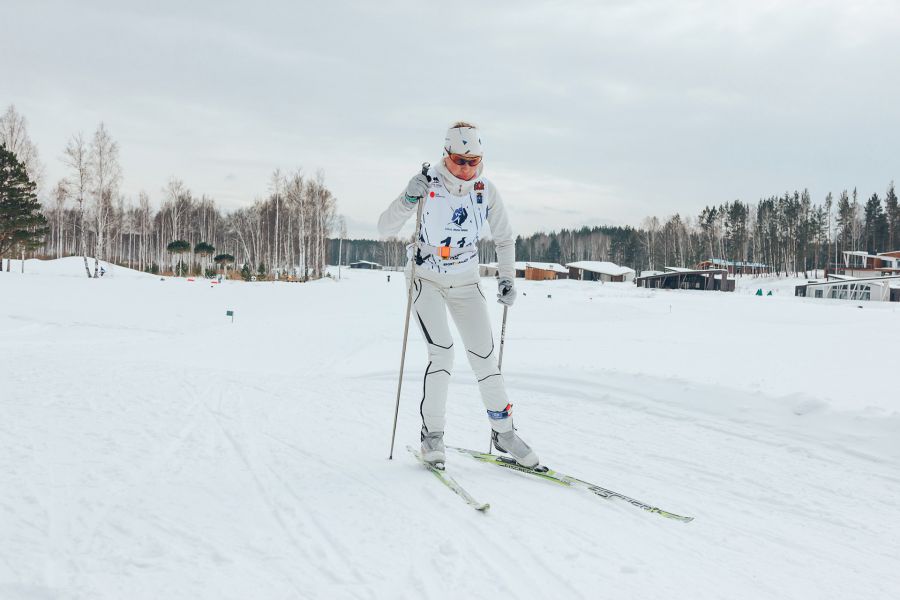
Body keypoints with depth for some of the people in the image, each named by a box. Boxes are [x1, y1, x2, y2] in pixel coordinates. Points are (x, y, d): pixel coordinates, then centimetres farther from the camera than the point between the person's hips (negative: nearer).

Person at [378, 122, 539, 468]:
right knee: (442, 352, -17)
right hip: (427, 279, -3)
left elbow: (504, 238, 7)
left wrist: (507, 278, -3)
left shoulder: (486, 190, -8)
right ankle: (432, 434, -3)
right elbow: (385, 229, -19)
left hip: (466, 283, 3)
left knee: (484, 356, 1)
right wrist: (408, 199, -35)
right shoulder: (428, 185, -18)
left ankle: (503, 432, 14)